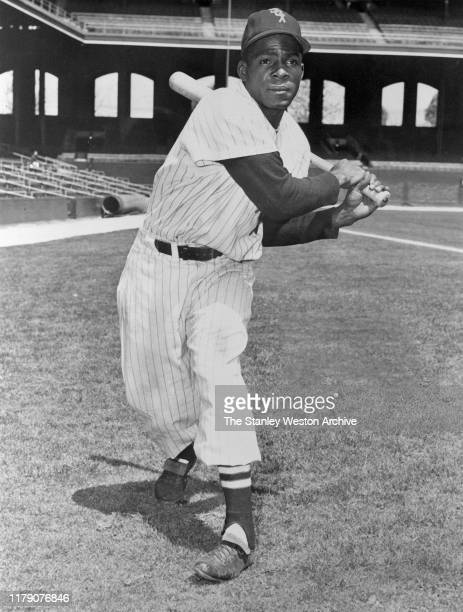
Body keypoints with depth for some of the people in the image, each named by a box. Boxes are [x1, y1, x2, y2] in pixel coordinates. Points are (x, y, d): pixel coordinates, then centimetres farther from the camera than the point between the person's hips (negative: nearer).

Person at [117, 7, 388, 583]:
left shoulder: (293, 140, 1)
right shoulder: (225, 110, -22)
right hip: (158, 267, -2)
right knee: (150, 390, 10)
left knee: (216, 367, -22)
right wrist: (340, 177, -15)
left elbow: (271, 228, 6)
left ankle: (239, 527, -22)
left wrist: (336, 218, -7)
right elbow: (277, 198, -30)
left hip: (226, 271, 3)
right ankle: (183, 449, 47)